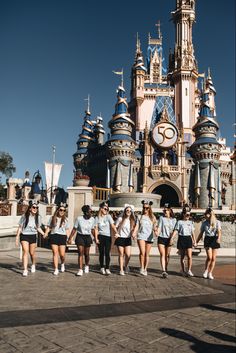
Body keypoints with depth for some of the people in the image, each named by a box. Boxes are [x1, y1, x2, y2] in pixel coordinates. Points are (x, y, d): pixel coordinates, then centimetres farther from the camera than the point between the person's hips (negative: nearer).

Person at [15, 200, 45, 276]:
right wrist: (17, 237, -1)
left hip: (33, 236, 2)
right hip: (24, 236, -2)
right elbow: (20, 227, -1)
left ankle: (33, 265, 38)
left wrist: (44, 234, -4)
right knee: (25, 251, -15)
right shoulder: (24, 216, -8)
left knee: (32, 253, 9)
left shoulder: (38, 217, -1)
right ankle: (25, 270, -10)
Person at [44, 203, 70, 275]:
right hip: (54, 236, 0)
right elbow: (49, 227, 11)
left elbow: (67, 230, 11)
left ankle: (62, 264, 30)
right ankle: (56, 269, 4)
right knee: (55, 253, -3)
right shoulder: (52, 218, 9)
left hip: (62, 237, 0)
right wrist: (46, 233, -6)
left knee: (62, 254, -2)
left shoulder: (65, 219, 10)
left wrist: (68, 238, 1)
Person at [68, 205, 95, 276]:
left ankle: (87, 266, 37)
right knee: (80, 253, -9)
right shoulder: (79, 218, -11)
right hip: (80, 236, -2)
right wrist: (70, 238, -4)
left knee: (86, 254, 9)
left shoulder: (92, 219, -3)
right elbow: (74, 229, -4)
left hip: (88, 237, 2)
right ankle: (80, 270, -4)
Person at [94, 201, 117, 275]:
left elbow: (112, 226, -6)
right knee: (101, 253, 5)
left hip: (108, 236, 0)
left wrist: (116, 233, -17)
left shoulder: (108, 216, 3)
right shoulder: (97, 218, 4)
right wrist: (96, 238, -5)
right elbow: (96, 229, 2)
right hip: (100, 236, 0)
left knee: (107, 253, -5)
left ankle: (107, 268, 1)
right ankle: (102, 268, 18)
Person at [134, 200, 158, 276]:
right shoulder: (140, 216, 8)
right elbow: (137, 226, 5)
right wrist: (134, 233, -11)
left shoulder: (152, 217, 9)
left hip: (149, 237, 1)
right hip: (141, 236, -1)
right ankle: (142, 268, -2)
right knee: (142, 252, -16)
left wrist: (156, 231, -15)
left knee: (147, 254, 5)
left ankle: (145, 269, 16)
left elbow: (154, 227, 6)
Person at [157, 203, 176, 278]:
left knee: (167, 255, 8)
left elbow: (174, 230, 3)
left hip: (169, 239, 2)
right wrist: (157, 233, -17)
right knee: (162, 254, -8)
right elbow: (159, 227, 0)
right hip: (161, 238, -1)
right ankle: (164, 271, -14)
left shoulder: (173, 219, 7)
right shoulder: (161, 218, 5)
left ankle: (166, 269, 25)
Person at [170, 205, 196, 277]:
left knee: (189, 256, -11)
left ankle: (189, 270, 1)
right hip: (181, 239, -2)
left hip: (188, 239, 2)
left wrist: (194, 241, 13)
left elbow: (192, 232, 16)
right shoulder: (179, 222, 2)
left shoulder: (191, 222, 13)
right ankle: (183, 271, 19)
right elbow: (175, 231, -5)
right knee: (182, 257, 8)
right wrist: (171, 238, -17)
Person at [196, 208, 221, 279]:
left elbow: (219, 231, -7)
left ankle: (210, 273, 13)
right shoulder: (204, 223, 8)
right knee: (209, 257, -15)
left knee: (213, 258, 1)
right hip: (207, 239, 0)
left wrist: (219, 238, -26)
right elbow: (201, 233, 13)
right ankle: (206, 271, 7)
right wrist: (196, 242, 10)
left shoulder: (217, 222, 3)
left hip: (215, 239, 0)